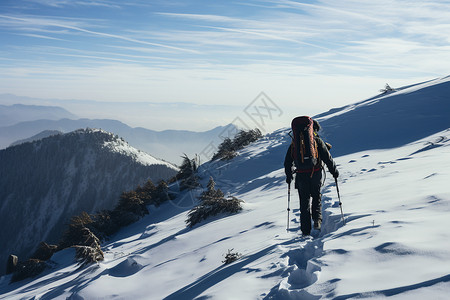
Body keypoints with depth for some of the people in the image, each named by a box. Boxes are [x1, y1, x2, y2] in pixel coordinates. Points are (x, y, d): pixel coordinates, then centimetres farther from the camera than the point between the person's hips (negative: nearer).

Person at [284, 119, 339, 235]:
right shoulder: (317, 141, -1)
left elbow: (288, 160, 10)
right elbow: (327, 158, -2)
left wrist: (289, 175, 20)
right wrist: (334, 171, 9)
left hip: (301, 176, 2)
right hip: (315, 175, -2)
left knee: (304, 202, 8)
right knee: (317, 198, 18)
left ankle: (306, 230, 5)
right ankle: (317, 220, -2)